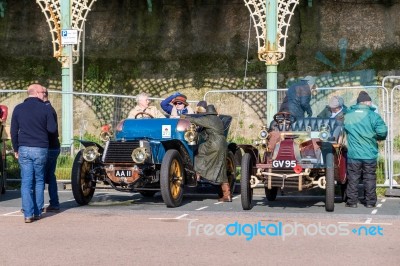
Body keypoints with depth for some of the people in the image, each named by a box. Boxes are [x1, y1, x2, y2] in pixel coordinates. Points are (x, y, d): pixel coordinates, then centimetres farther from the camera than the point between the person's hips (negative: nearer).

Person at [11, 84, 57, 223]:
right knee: (39, 181, 12)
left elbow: (13, 131, 6)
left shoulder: (18, 108, 4)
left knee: (26, 182, 1)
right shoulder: (45, 108, -4)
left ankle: (28, 214, -6)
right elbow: (52, 129, -4)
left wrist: (15, 149, 15)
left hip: (24, 149, 1)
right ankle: (37, 212, 13)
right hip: (41, 149, -1)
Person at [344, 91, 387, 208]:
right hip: (370, 155, -1)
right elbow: (382, 131, -17)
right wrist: (378, 138, 3)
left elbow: (342, 129, 11)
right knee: (369, 178, 9)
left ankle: (352, 201, 12)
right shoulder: (373, 116, -9)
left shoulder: (347, 115, 2)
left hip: (353, 155, 2)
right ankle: (370, 202, 14)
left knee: (353, 178, 9)